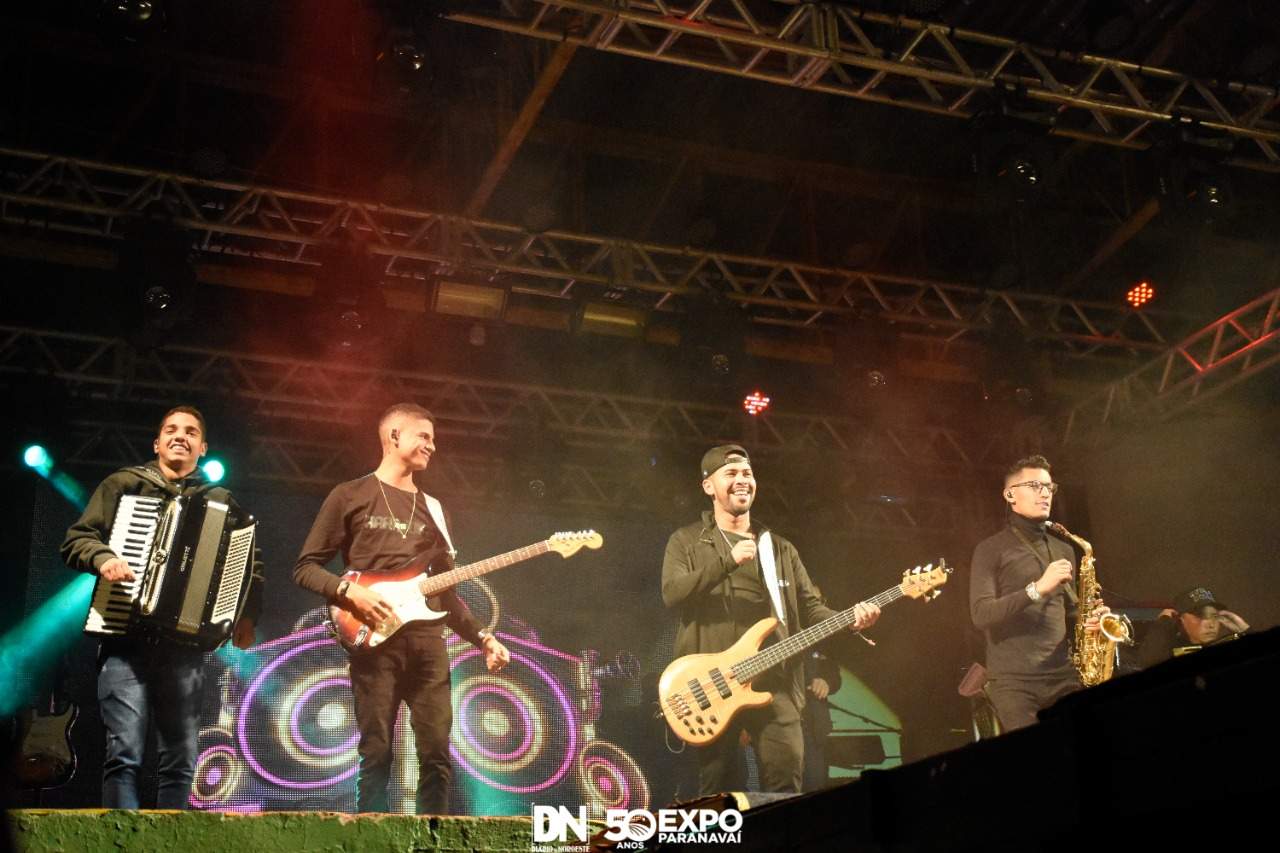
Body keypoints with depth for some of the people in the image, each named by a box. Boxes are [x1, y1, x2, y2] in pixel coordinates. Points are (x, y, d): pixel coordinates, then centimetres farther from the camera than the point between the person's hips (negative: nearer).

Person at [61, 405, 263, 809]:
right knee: (125, 752, -14)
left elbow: (251, 563, 17)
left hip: (186, 640, 2)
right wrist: (103, 558, -13)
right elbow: (76, 540, 9)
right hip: (126, 634, -2)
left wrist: (247, 616, 1)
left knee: (180, 760, 0)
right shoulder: (123, 484, 14)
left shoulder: (220, 501, 18)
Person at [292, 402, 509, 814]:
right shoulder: (350, 496, 6)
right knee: (376, 756, -6)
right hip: (375, 639, -4)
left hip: (427, 641, 5)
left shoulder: (432, 509, 21)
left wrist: (483, 638, 10)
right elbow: (305, 567, 3)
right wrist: (349, 591, -14)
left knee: (437, 756, -2)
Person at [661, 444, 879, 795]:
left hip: (774, 683, 3)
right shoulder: (687, 541, 8)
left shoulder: (780, 548, 19)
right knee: (718, 793, 2)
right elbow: (672, 594, -9)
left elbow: (811, 609, 14)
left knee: (786, 786, -6)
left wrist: (850, 620, -7)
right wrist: (727, 561, -18)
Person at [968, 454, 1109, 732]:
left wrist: (1089, 618, 3)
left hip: (1063, 676, 5)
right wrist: (1037, 589, -20)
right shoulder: (991, 549, 0)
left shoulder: (1063, 550, 19)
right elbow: (980, 615, -12)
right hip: (1013, 680, -5)